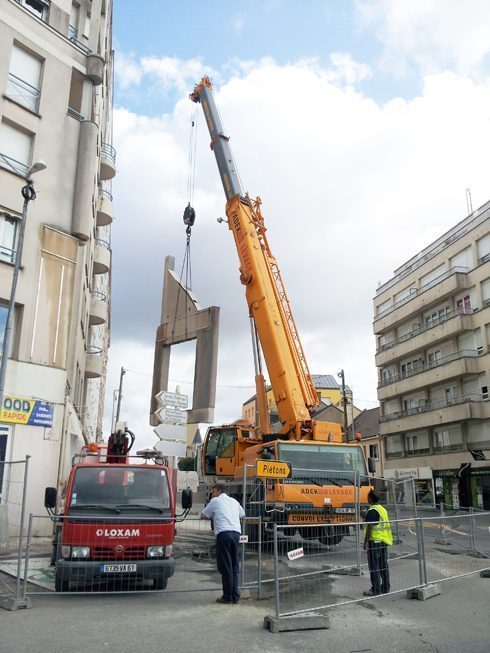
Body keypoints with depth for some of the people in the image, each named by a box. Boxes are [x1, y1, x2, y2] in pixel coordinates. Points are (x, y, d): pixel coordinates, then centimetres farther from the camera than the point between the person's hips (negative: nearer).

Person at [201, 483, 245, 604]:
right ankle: (235, 597, 11)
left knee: (225, 566, -1)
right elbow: (242, 515, 34)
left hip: (224, 533, -5)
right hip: (236, 533, 5)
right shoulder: (234, 501, 24)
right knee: (234, 566, 10)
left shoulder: (215, 501, 10)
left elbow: (203, 516, 16)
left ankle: (228, 597, 1)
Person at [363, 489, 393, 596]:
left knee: (374, 567, -3)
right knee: (384, 565, 13)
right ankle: (385, 588, 19)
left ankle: (375, 590, -1)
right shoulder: (383, 509, 12)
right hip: (384, 541, 9)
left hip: (375, 541, -9)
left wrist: (365, 542, -13)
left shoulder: (372, 511, -15)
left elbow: (370, 528, -19)